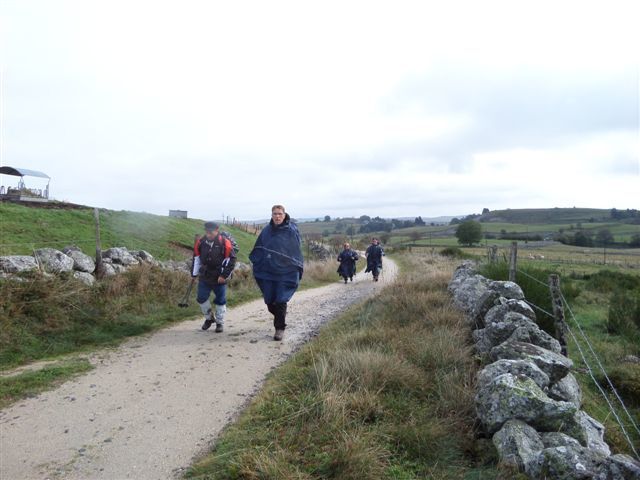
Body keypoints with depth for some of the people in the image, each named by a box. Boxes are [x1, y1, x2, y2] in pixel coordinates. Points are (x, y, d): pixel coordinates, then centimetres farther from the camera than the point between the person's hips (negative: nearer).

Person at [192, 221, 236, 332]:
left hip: (219, 278, -4)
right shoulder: (200, 242, -2)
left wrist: (224, 275, -12)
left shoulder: (225, 243, -14)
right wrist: (194, 273, 9)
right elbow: (196, 258, 11)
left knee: (220, 301, 5)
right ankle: (209, 318, 31)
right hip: (204, 277, 4)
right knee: (201, 298, 7)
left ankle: (220, 323, 22)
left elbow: (231, 260, -10)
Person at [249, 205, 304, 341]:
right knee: (269, 301, 7)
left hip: (286, 272, -3)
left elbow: (296, 251, -4)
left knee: (281, 301, -3)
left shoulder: (291, 230, -6)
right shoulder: (266, 231, 4)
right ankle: (280, 316, 35)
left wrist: (298, 270, -5)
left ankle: (280, 328, 12)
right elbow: (258, 250, 11)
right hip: (268, 272, 4)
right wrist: (256, 265, 7)